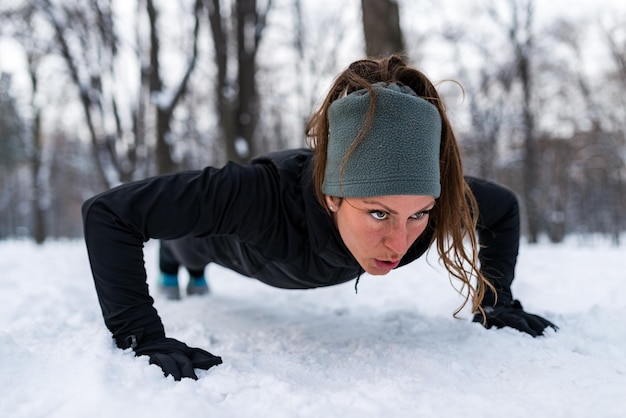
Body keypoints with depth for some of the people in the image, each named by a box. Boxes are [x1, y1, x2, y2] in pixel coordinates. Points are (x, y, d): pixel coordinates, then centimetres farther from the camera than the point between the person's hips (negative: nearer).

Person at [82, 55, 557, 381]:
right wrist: (141, 337, -50)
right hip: (231, 237, -3)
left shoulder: (432, 200, -41)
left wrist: (497, 302, -21)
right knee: (190, 248, 36)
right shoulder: (264, 194, -52)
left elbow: (504, 207, -17)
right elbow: (107, 212, -46)